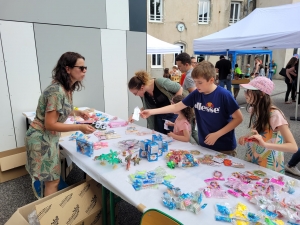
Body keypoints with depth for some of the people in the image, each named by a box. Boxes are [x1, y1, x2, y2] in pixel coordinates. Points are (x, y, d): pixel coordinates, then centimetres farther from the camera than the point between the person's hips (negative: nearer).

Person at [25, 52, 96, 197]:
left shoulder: (67, 88, 1)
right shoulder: (57, 91, -28)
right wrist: (79, 127, -28)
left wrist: (77, 112, -1)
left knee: (50, 179, 23)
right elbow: (50, 124, -27)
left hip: (50, 137, 9)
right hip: (41, 138, -9)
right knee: (52, 181, 5)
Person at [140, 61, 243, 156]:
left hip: (224, 148, -4)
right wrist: (151, 112, -7)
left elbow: (238, 118, -14)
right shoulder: (196, 94, -5)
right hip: (204, 145, 5)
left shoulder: (224, 95, -18)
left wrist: (217, 134, -20)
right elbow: (176, 107, -1)